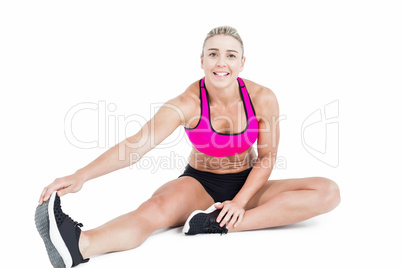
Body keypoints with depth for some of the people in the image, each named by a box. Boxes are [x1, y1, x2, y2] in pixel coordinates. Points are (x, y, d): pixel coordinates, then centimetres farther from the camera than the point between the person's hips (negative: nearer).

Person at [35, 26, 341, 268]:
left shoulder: (263, 99, -15)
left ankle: (221, 225, -33)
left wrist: (240, 202, -19)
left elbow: (266, 159, -6)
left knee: (329, 192, -20)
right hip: (199, 183, -2)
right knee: (156, 208, -36)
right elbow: (137, 144, -30)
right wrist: (81, 176, -43)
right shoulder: (187, 104, -20)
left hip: (246, 185, 3)